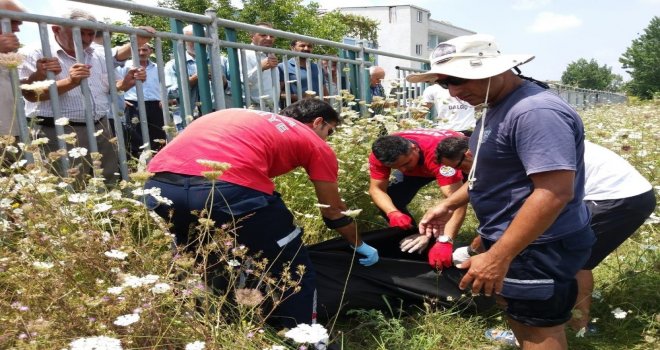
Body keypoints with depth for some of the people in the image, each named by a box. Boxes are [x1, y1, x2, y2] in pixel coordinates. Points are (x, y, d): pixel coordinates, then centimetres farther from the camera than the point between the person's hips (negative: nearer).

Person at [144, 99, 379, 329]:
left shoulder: (245, 117, 38)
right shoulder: (315, 143, 23)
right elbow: (333, 211, 31)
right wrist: (359, 246, 50)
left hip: (159, 186, 7)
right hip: (228, 188, -7)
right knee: (295, 274, 16)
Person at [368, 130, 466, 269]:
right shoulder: (381, 154, -33)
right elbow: (377, 189, -26)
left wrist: (444, 241, -64)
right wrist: (393, 213, -46)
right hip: (419, 167, 3)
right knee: (390, 200, -14)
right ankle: (414, 245, 9)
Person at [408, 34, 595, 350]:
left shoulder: (535, 111, -25)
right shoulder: (497, 107, 8)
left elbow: (554, 192, -31)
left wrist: (498, 256, -32)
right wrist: (449, 205, 12)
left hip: (537, 247, -10)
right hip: (510, 237, 10)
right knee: (513, 308, 24)